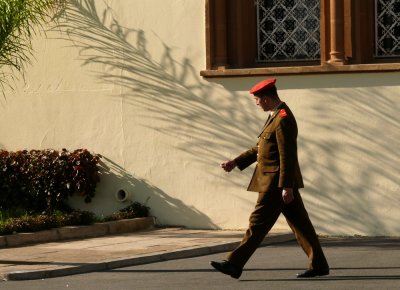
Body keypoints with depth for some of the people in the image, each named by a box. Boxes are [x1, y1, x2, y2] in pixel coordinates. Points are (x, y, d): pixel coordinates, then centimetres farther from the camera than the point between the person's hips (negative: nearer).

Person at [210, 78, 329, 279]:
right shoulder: (275, 116, 15)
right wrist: (236, 162, 19)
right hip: (281, 182, 10)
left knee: (258, 223, -7)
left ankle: (234, 264, -5)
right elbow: (261, 148, 23)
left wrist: (287, 187, -23)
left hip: (276, 183, -10)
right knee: (299, 223, 10)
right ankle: (318, 265, 12)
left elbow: (287, 156, -21)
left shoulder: (283, 119, -17)